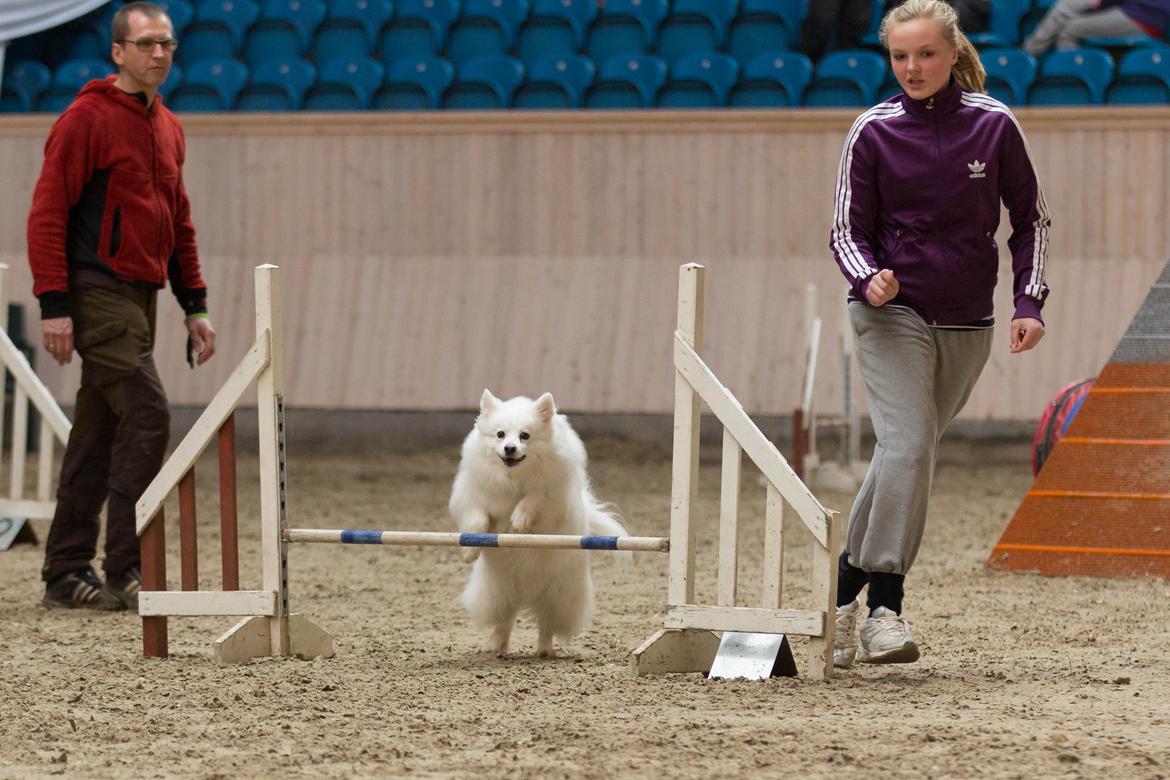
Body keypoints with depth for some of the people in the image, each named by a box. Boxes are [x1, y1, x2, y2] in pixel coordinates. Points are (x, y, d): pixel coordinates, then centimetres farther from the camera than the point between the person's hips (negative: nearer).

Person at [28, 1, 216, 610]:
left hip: (140, 296, 8)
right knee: (146, 417, -16)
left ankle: (67, 575, 15)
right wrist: (54, 305, -17)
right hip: (98, 292, -8)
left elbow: (178, 224, 24)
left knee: (98, 435, 10)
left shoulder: (167, 128, 16)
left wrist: (195, 306, 18)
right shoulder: (87, 120, -9)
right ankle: (126, 572, -13)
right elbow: (47, 214, -12)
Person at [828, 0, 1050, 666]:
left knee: (906, 455, 8)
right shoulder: (875, 132, -2)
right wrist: (868, 279, -17)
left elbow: (1031, 218, 10)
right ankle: (885, 608, -21)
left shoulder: (993, 125, 0)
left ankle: (845, 594, 20)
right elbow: (849, 230, 4)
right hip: (893, 314, -2)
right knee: (908, 446, -19)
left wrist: (1030, 300, -1)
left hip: (967, 327, 2)